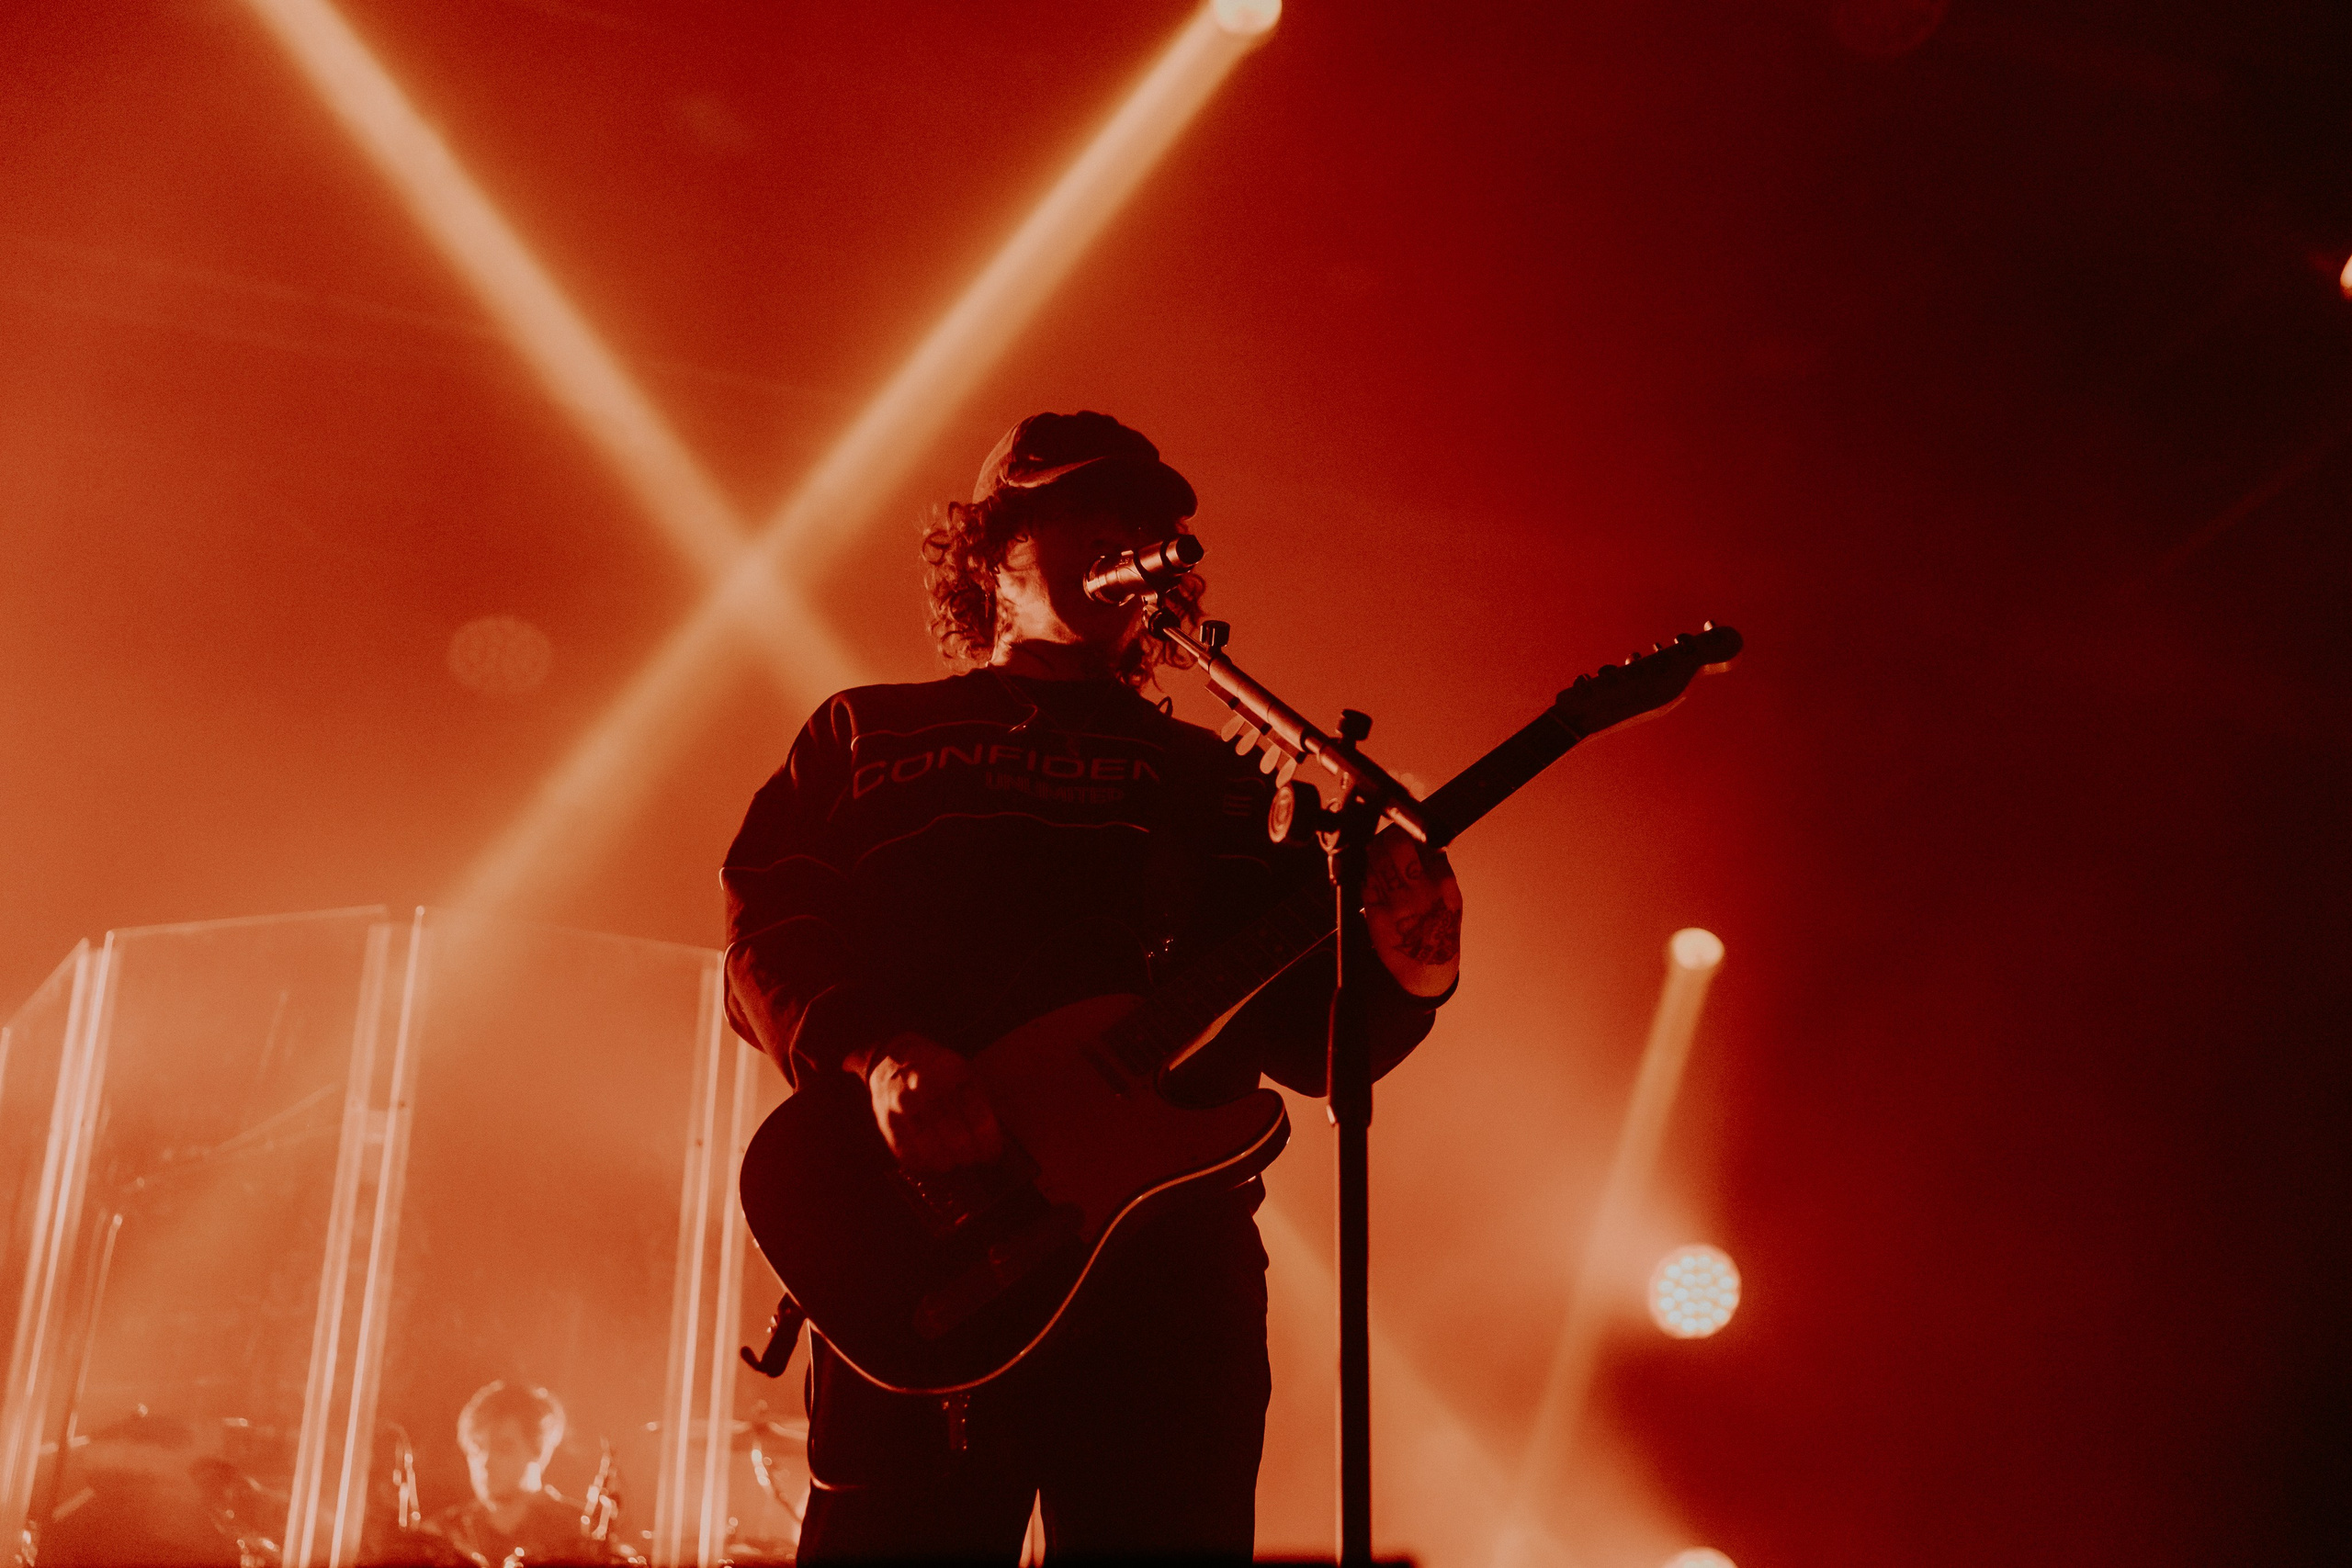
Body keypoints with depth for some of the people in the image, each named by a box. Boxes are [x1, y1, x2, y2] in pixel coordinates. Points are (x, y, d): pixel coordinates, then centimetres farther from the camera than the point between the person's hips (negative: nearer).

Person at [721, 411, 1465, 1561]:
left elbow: (1306, 1031, 13)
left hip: (1171, 1260, 2)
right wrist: (873, 1053, -16)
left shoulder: (1218, 784, 22)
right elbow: (764, 928, 4)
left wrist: (1400, 978, -9)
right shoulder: (871, 734, 18)